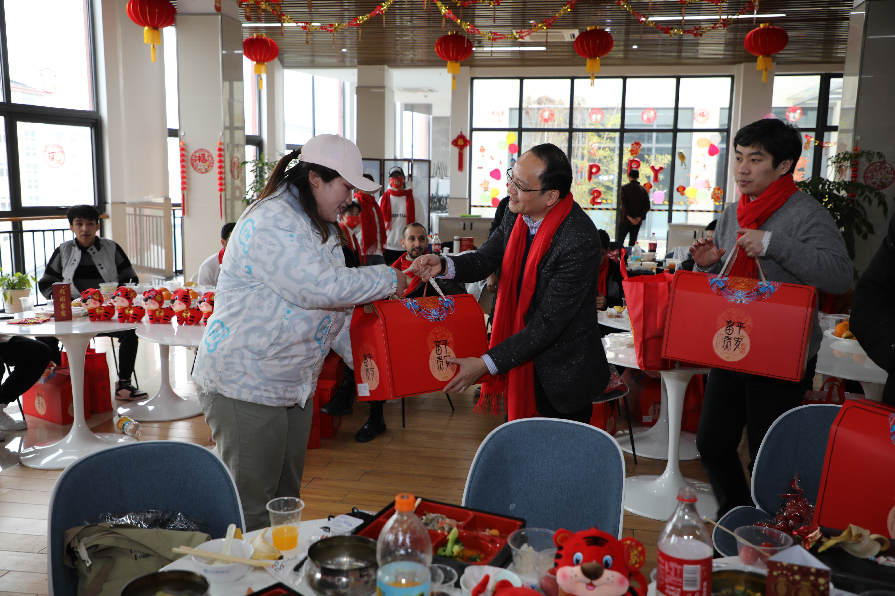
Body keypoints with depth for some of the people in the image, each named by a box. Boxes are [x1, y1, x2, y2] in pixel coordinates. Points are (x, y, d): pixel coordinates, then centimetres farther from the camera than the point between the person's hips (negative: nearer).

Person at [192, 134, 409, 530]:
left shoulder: (319, 227, 14)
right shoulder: (271, 222, -18)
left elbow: (330, 311, 17)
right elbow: (322, 288, -28)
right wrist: (388, 280, -15)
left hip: (293, 385, 10)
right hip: (243, 385, -9)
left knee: (286, 499, 18)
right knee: (251, 509, 1)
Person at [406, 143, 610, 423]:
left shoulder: (580, 241, -29)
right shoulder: (517, 214, -6)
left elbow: (548, 323, -27)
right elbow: (484, 259, 5)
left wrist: (486, 364, -27)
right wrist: (444, 265, -18)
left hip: (561, 374, -7)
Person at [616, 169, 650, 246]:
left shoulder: (624, 188, -3)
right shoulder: (644, 190, 7)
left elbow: (623, 204, -12)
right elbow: (647, 206, 0)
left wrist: (629, 217, -16)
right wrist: (639, 217, -8)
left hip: (625, 219, -3)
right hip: (638, 221, 3)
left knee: (619, 241, 1)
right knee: (633, 242, 7)